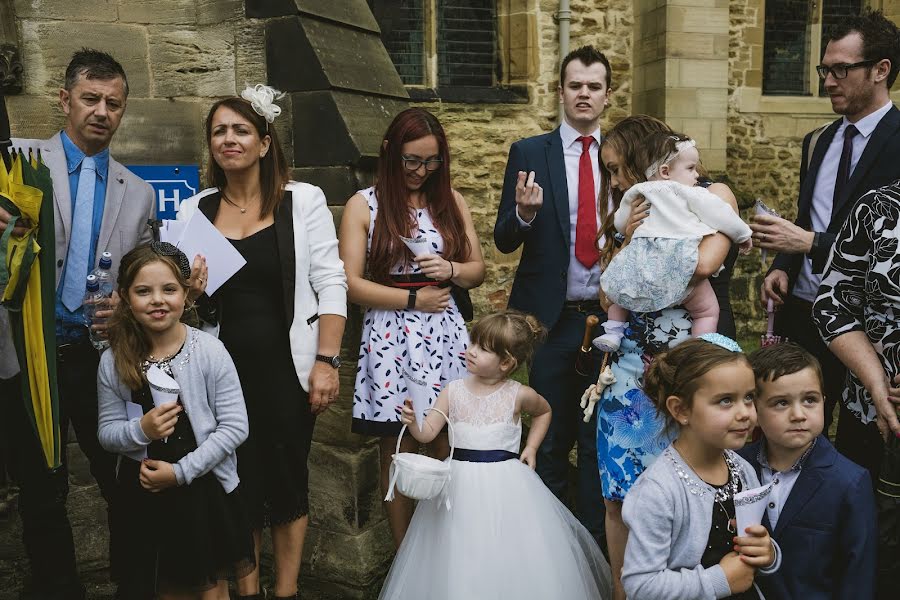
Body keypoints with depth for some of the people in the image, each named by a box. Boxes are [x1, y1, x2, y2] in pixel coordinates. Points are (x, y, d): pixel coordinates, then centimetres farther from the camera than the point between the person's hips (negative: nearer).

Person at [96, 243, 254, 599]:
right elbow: (107, 433, 2)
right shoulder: (114, 361, -5)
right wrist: (141, 430, -19)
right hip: (143, 494, 2)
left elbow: (235, 426, -13)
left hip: (204, 490, -2)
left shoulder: (210, 351, -14)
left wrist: (181, 471, -16)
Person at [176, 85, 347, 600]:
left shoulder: (303, 200, -2)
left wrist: (327, 361, -13)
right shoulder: (194, 210, 6)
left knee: (288, 479, 9)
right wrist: (191, 293, -8)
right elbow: (184, 298, 16)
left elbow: (330, 284, -6)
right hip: (223, 368, 3)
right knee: (238, 483, 10)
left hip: (285, 365, -2)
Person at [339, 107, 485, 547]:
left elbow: (478, 270, 13)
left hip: (445, 335, 2)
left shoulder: (451, 201, 10)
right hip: (391, 340, -2)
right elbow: (351, 284, -5)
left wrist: (451, 270, -8)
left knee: (449, 451, 4)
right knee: (397, 455, 7)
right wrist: (415, 299, -8)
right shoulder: (364, 205, 0)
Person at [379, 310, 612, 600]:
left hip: (506, 481, -1)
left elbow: (543, 412, 17)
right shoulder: (454, 391, -3)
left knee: (510, 559, 5)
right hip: (462, 482, 1)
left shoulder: (518, 394, -5)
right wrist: (412, 422, -26)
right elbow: (428, 433, -6)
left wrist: (531, 447, 7)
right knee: (461, 560, 8)